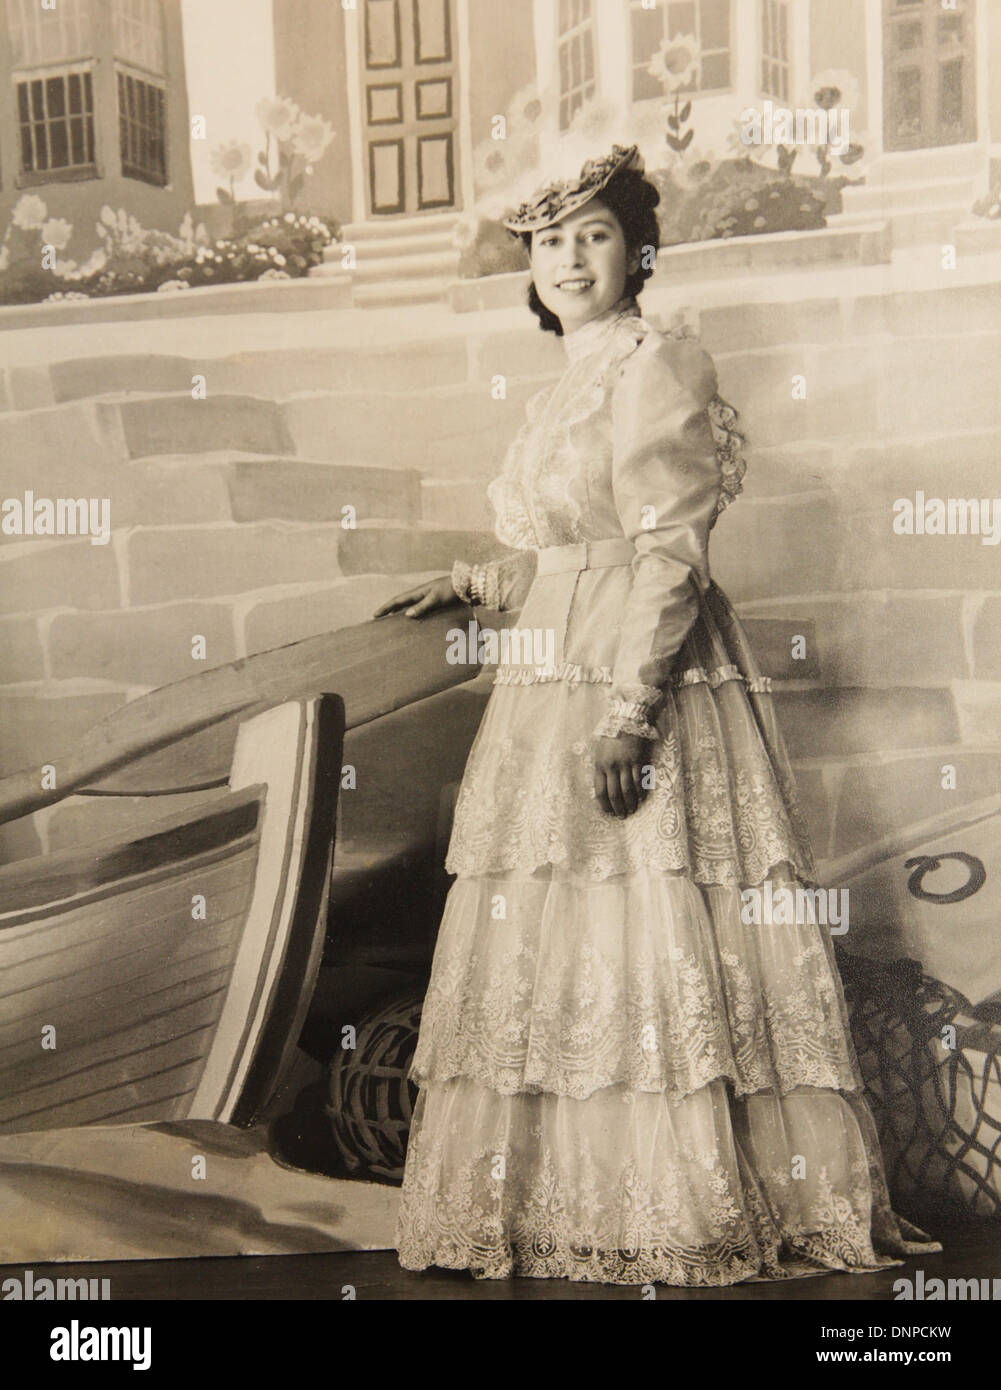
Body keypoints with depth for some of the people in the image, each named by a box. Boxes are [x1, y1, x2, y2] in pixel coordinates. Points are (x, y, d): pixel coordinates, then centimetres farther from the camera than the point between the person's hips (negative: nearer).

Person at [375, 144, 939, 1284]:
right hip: (552, 684, 9)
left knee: (650, 930, -9)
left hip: (645, 681, -9)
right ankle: (573, 1202, 16)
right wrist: (467, 586, 30)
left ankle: (697, 1212, 2)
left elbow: (669, 553, -15)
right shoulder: (559, 395, 20)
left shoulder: (659, 369, -5)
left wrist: (630, 709, -22)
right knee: (554, 938, 7)